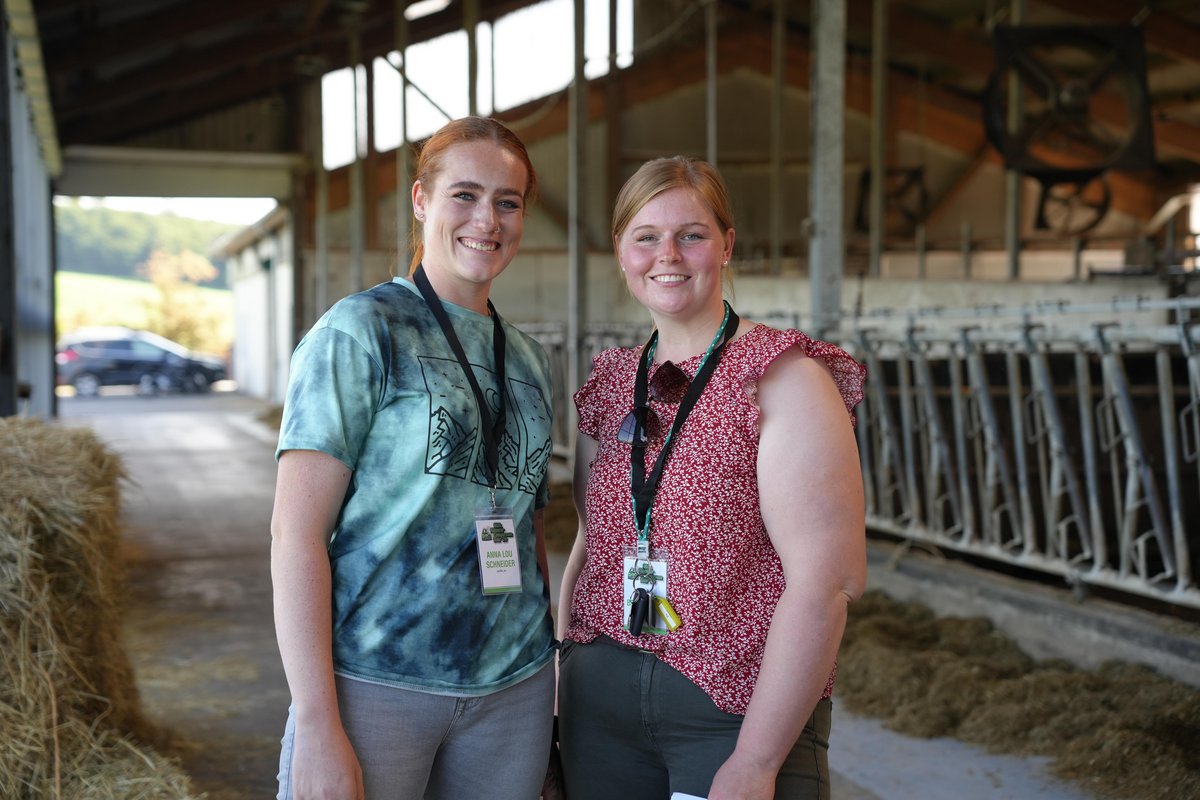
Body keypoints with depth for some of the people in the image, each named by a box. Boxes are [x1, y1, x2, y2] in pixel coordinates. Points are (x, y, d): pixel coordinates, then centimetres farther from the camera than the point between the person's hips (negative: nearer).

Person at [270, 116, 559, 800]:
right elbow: (296, 533, -12)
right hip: (376, 684, -5)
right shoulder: (360, 332, -6)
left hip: (513, 689, 5)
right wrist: (318, 728, -17)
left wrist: (546, 679, 14)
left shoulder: (531, 360, 10)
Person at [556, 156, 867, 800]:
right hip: (601, 698, 5)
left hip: (737, 708, -5)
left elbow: (826, 581, -18)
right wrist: (559, 679, 4)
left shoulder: (782, 379, -11)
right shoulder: (610, 384, 7)